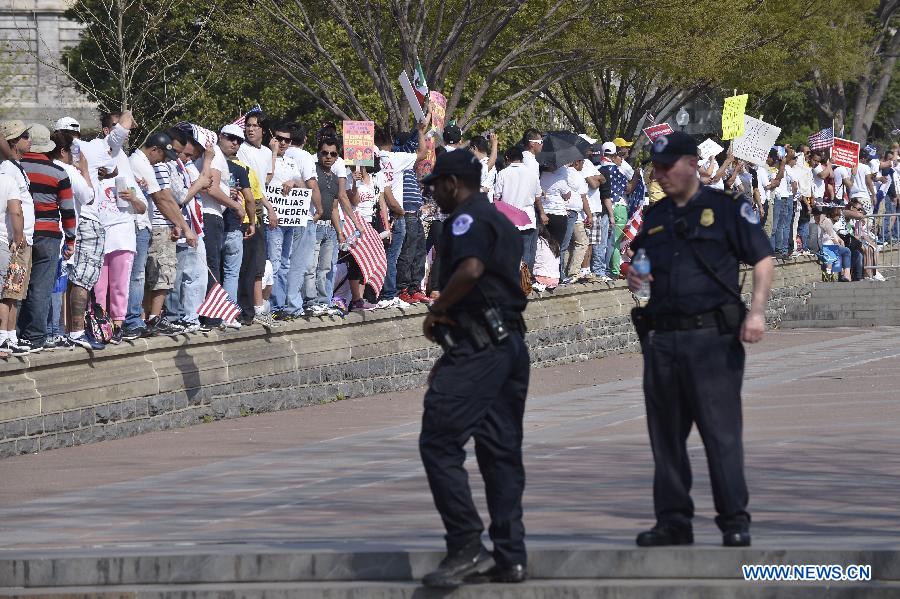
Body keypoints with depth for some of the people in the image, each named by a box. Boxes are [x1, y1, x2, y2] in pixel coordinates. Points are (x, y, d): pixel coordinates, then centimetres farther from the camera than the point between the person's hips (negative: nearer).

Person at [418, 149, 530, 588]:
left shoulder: (466, 219, -7)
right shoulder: (502, 223, 23)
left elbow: (470, 269, -27)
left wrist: (436, 311, -12)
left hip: (477, 349, -10)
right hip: (511, 344, 10)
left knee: (439, 443, -9)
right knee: (501, 452, 9)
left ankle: (466, 546, -15)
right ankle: (510, 558, 7)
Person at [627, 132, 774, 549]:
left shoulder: (727, 208, 1)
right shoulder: (654, 217, 18)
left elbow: (763, 260, -1)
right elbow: (641, 264, 26)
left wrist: (756, 311, -14)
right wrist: (634, 278, 2)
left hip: (713, 337, -6)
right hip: (661, 337, 6)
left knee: (722, 432, -8)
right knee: (666, 435, 7)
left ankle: (734, 521, -4)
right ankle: (673, 522, 13)